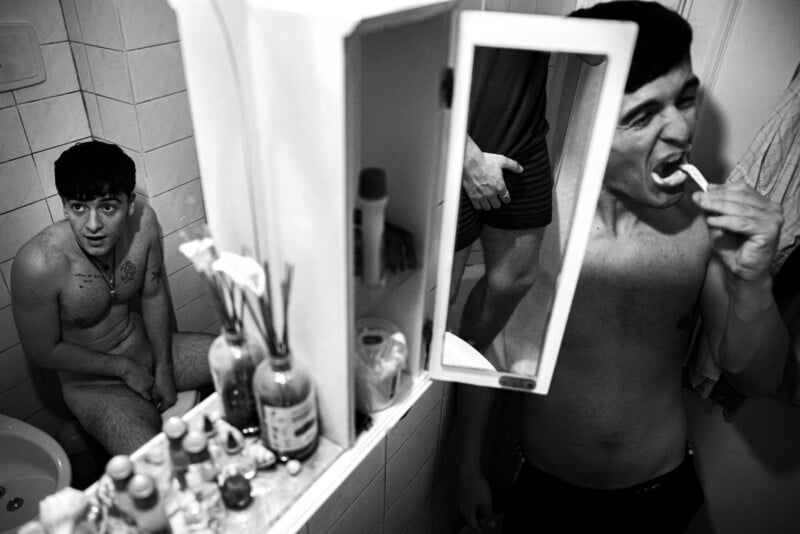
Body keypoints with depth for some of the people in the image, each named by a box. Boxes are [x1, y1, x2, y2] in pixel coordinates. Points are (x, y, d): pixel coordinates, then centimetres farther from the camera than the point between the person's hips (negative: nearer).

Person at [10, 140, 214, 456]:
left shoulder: (143, 221, -15)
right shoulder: (39, 264, -27)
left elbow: (154, 295, 0)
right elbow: (44, 351, -13)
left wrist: (164, 368, -4)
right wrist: (124, 368, -12)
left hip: (151, 351, 5)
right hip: (95, 386, -4)